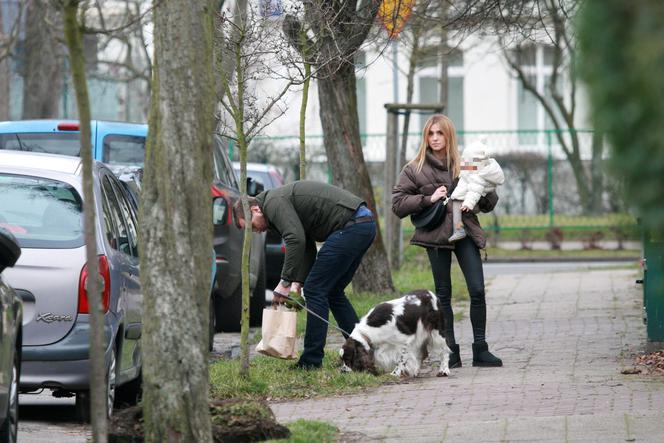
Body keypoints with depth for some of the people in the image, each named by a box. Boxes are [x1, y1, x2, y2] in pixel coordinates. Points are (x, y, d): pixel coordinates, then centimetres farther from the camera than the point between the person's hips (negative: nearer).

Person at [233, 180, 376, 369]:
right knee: (332, 291, 19)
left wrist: (285, 283, -16)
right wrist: (297, 283, 12)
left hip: (350, 226, -10)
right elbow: (307, 247, 24)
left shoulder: (273, 203, -7)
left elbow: (296, 240, -21)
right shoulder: (282, 200, 25)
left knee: (315, 289, -5)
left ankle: (311, 361, -2)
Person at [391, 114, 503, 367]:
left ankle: (480, 350, -1)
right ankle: (451, 352, 7)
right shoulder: (415, 170, 5)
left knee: (477, 290, -8)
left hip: (465, 232, 1)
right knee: (443, 294, 2)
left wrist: (481, 194, -7)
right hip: (436, 235, -1)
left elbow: (488, 205, 16)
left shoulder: (463, 166, 11)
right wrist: (428, 199, -10)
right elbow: (398, 204, 0)